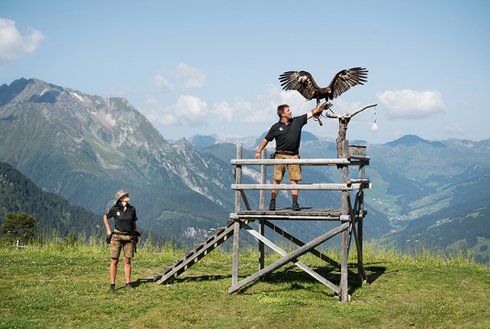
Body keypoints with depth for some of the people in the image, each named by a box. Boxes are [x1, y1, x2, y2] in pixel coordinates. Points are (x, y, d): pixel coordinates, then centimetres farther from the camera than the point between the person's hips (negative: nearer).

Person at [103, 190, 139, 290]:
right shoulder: (114, 209, -6)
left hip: (129, 237, 3)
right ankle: (112, 284, 2)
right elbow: (105, 217, 10)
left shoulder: (132, 209, 3)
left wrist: (135, 232, 12)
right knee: (114, 261, -2)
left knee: (127, 261, 5)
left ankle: (128, 283, 11)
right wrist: (108, 231, 5)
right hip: (117, 237, -3)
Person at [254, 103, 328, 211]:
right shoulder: (276, 127, 2)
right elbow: (266, 140, 8)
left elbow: (313, 112, 9)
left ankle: (295, 203, 1)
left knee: (294, 179, -2)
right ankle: (272, 202, 8)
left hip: (294, 155, 2)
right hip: (280, 155, -2)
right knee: (277, 179, -1)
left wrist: (324, 105, 5)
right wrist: (258, 151, 2)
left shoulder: (297, 121, 7)